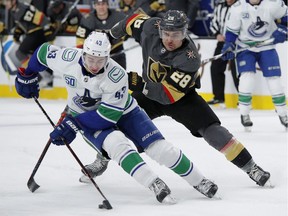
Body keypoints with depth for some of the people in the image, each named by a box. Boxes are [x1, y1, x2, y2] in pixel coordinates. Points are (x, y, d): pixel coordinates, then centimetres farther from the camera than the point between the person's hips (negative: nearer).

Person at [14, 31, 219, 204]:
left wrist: (74, 125, -35)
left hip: (121, 112, -1)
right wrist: (26, 77, 5)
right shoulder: (67, 59, -24)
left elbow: (109, 115, -32)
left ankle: (199, 181, 1)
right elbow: (43, 52, -3)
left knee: (159, 148, -14)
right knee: (116, 143, -30)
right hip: (84, 116, 1)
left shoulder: (116, 76, -32)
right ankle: (155, 185, -33)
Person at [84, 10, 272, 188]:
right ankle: (101, 160, 16)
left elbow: (169, 94, -37)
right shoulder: (151, 28, -24)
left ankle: (250, 167, -9)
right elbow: (134, 21, 0)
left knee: (212, 130, -19)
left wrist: (140, 85, -46)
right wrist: (114, 33, 13)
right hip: (150, 91, 4)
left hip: (182, 95, -4)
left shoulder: (189, 58, -35)